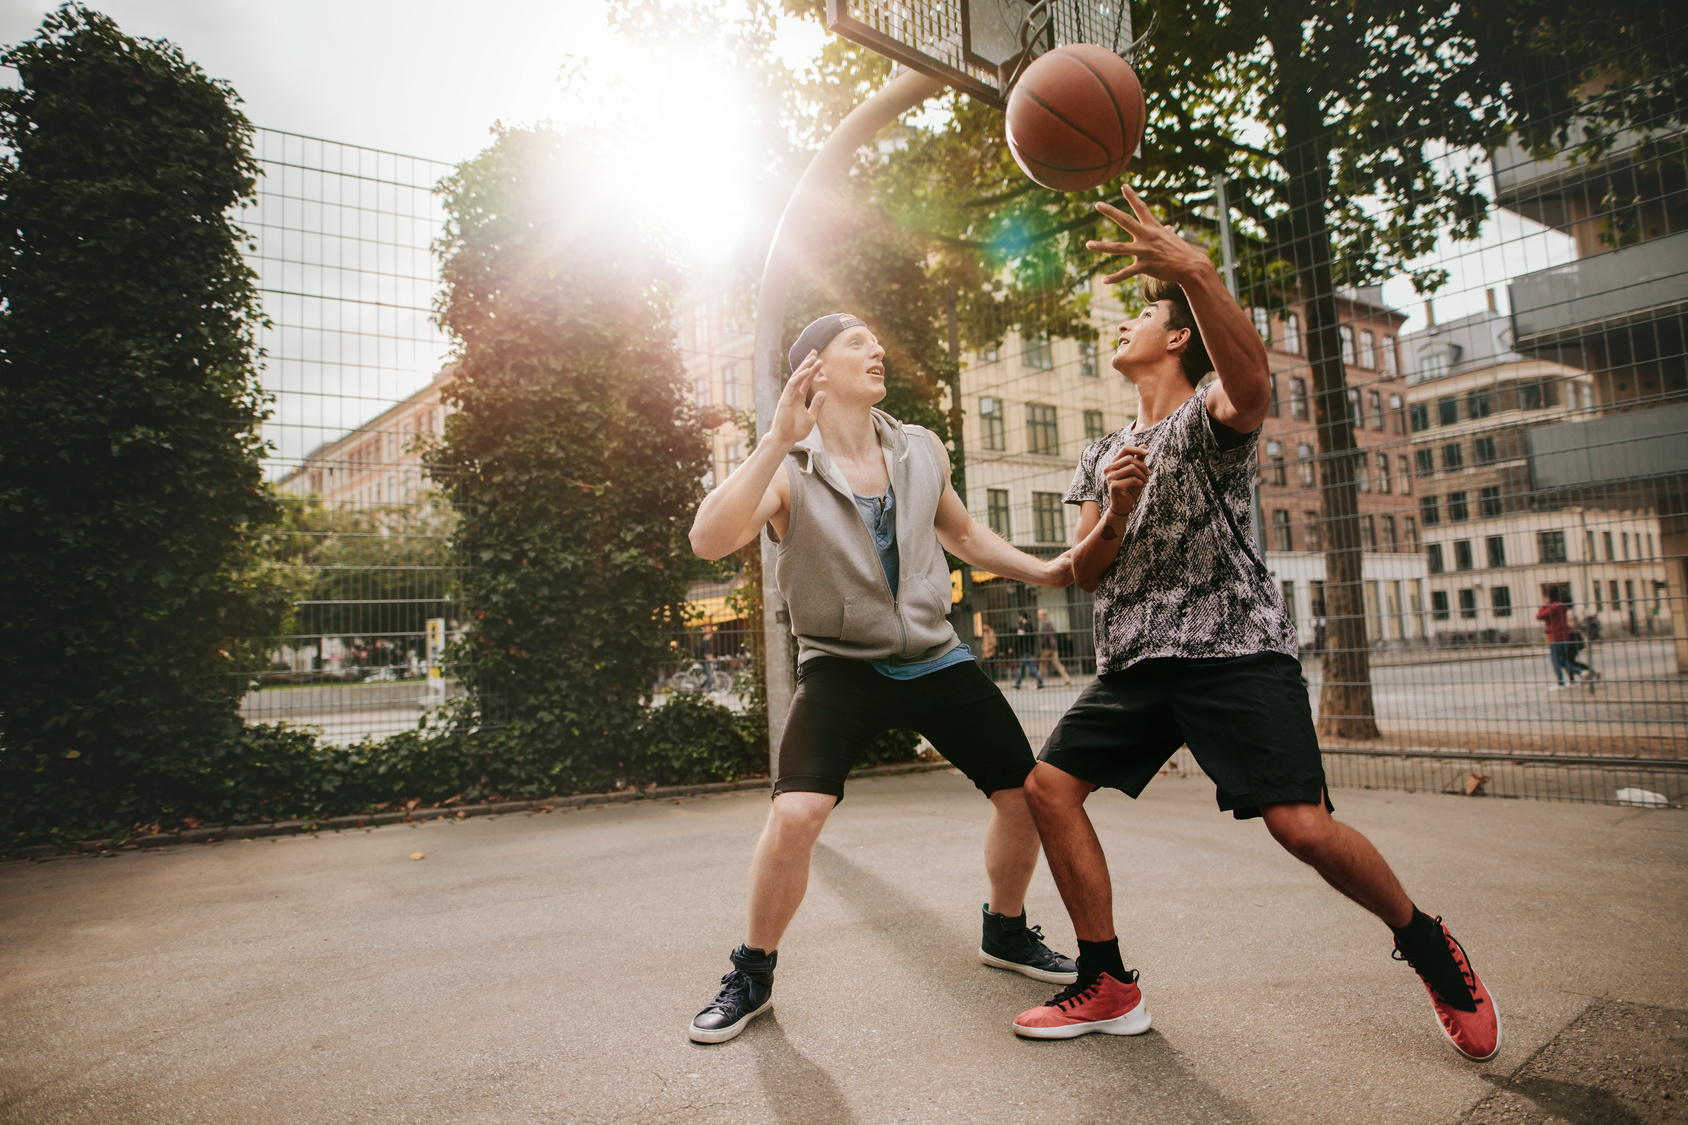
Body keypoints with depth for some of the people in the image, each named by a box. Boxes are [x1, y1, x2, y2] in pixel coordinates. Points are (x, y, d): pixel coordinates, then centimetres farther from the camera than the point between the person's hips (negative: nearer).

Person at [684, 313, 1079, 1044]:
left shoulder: (921, 452, 2)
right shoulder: (787, 468, -12)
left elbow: (961, 532, 20)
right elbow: (708, 541, -31)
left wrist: (1042, 571, 11)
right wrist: (777, 441, -36)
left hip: (934, 657, 5)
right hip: (842, 665, -4)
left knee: (1028, 792, 4)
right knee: (796, 813, -22)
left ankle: (1006, 933, 32)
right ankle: (751, 976, 4)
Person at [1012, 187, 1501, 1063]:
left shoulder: (1210, 415, 0)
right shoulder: (1102, 455, 20)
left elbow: (1251, 385, -27)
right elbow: (1085, 574, 13)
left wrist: (1195, 274, -43)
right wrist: (1114, 512, -9)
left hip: (1233, 648, -6)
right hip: (1136, 660, 7)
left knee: (1302, 826, -17)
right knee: (1048, 786, -6)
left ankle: (1426, 945, 15)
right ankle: (1107, 987, 7)